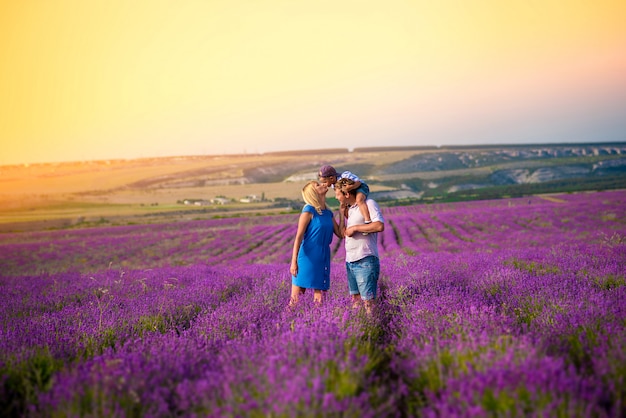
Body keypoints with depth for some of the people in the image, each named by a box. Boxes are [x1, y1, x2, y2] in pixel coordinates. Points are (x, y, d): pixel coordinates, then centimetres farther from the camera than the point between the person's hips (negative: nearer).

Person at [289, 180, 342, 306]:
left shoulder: (328, 213, 12)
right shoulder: (309, 210, -8)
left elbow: (340, 233, 13)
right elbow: (298, 237, -10)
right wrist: (294, 262, -16)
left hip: (323, 259, 6)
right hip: (307, 259, -6)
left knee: (319, 298, 6)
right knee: (296, 298, -3)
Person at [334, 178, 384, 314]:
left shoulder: (368, 204, -7)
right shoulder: (348, 208, 17)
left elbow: (380, 226, -20)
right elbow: (343, 233, 15)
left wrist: (355, 228, -14)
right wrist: (341, 212, 10)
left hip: (365, 261, -8)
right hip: (350, 261, 8)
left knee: (368, 300, -9)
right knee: (355, 300, 12)